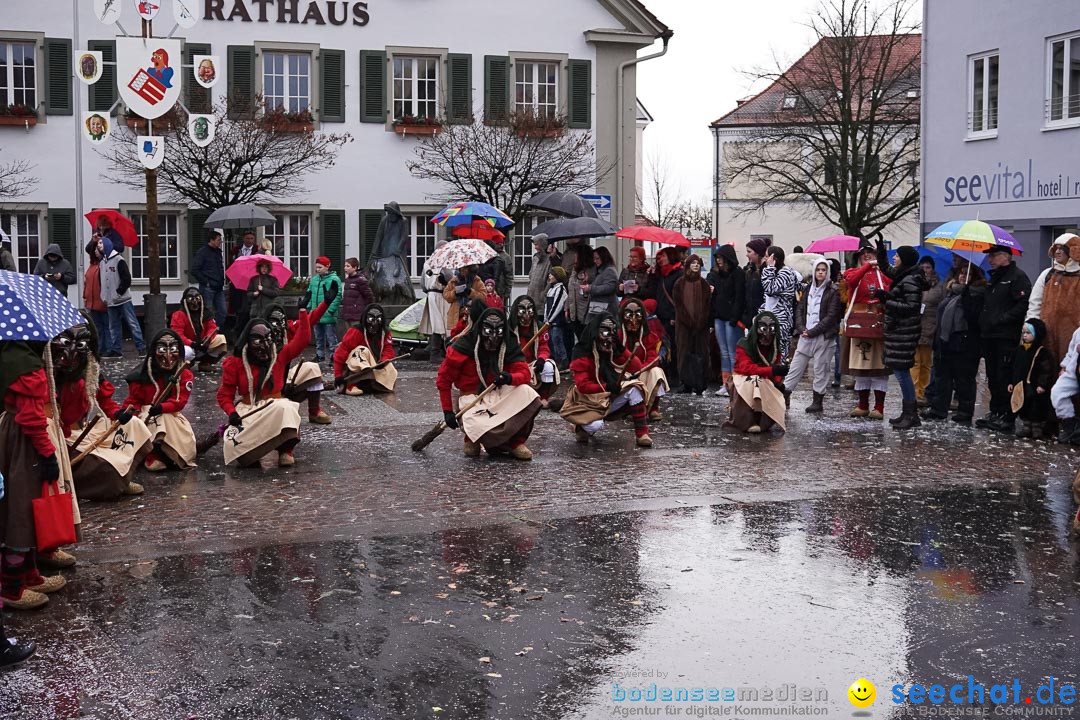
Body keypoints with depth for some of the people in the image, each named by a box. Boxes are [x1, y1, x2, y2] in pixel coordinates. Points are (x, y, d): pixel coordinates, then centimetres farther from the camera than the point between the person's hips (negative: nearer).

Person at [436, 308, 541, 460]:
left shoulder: (509, 346, -4)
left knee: (527, 393, -25)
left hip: (499, 393, 4)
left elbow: (525, 373, -14)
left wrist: (510, 378, -38)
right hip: (472, 398, -4)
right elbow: (443, 379, -8)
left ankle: (516, 442, -9)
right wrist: (448, 411, -11)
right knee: (485, 432, -34)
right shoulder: (464, 346, -15)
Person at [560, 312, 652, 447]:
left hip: (611, 398, 5)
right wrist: (606, 387, -28)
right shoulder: (582, 354, -14)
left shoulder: (614, 350, 1)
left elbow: (637, 368, -4)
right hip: (589, 400, -5)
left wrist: (622, 349, -16)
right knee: (596, 426, -33)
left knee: (634, 388, -20)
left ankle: (642, 433, -20)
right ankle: (584, 427, 7)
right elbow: (583, 385, -18)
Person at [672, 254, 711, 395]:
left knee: (701, 353, -3)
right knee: (686, 353, -3)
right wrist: (688, 320, -11)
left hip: (701, 325, 1)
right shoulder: (680, 283, 6)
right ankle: (687, 384, 0)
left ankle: (699, 385, -2)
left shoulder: (704, 284, 10)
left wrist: (701, 322, -10)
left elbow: (707, 304, 3)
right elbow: (678, 304, -1)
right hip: (684, 324, -1)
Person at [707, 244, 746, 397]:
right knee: (724, 353, 8)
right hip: (719, 318, 7)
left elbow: (740, 297, -12)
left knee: (733, 353, -5)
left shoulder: (737, 273, -6)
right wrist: (710, 317, 2)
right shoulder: (716, 274, 15)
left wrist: (735, 318, -18)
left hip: (732, 319, -7)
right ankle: (725, 384, 11)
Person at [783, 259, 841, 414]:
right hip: (806, 335, 5)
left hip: (823, 336, -5)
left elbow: (831, 316, -9)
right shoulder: (808, 288, 13)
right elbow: (800, 309, 12)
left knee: (820, 369, 0)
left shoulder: (833, 291, -3)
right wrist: (802, 329, -4)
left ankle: (818, 402, 7)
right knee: (795, 366, 4)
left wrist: (812, 331, -12)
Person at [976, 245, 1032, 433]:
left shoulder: (1017, 276, -8)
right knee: (993, 379, 13)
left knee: (1005, 379, -8)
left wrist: (1002, 319, -19)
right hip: (990, 336, 9)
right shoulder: (994, 278, 21)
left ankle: (1007, 418, -4)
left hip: (1007, 338, -9)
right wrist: (983, 322, 13)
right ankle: (995, 414, 21)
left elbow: (1023, 304, -18)